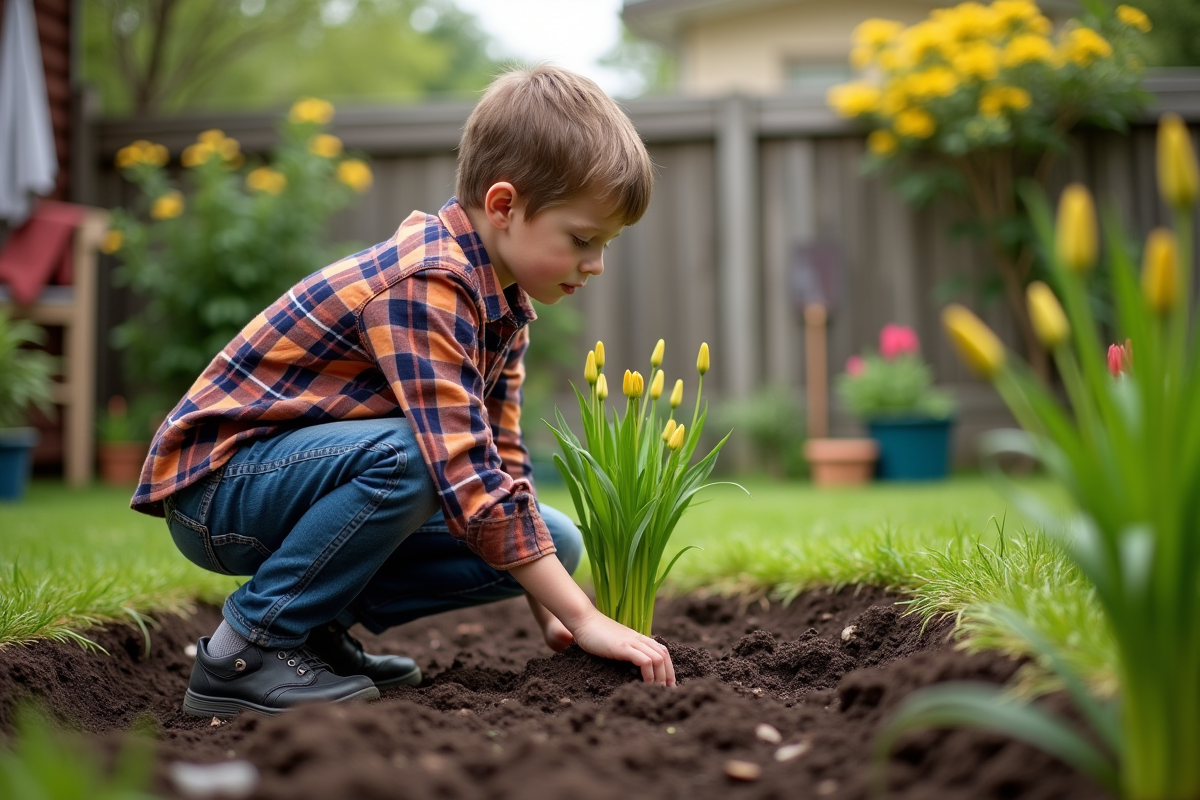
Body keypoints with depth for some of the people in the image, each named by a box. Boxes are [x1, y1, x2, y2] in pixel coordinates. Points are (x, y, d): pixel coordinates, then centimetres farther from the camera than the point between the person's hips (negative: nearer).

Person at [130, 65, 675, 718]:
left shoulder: (504, 305, 3)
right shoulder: (424, 288, -27)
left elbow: (500, 459, 8)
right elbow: (466, 473, -34)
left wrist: (549, 609, -1)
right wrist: (585, 619, -30)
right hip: (217, 483, -8)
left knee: (553, 540, -1)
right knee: (406, 455, -38)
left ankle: (315, 625, 4)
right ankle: (246, 653, -19)